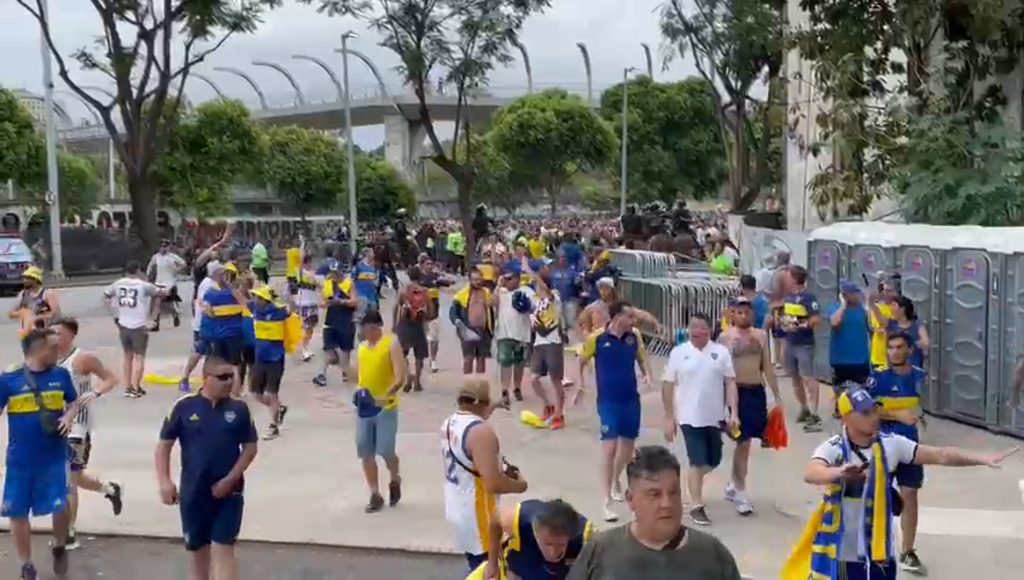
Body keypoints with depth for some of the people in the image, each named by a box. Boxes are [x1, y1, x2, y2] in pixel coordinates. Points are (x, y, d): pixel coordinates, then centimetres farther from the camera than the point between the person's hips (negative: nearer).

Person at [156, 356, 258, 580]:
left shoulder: (239, 409, -3)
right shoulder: (184, 407, -5)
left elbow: (250, 447, 1)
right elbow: (164, 445, 0)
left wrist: (230, 480, -10)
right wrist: (164, 481, -11)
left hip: (228, 493, -1)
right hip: (193, 493, 1)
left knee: (223, 549, -4)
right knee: (198, 549, 15)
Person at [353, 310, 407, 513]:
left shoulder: (391, 344, -9)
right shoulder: (362, 347, 10)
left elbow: (401, 377, -17)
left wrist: (385, 396, -30)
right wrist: (358, 392, 3)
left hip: (386, 407, -6)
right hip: (365, 407, 6)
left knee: (385, 451, -7)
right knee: (366, 453, 4)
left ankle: (395, 481, 24)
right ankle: (375, 495, 15)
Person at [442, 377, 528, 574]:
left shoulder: (450, 422, 3)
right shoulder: (481, 432, -26)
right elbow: (493, 484, -29)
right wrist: (519, 485, -11)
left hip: (456, 506, 9)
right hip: (477, 512, -9)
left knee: (476, 564, 23)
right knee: (486, 569, 2)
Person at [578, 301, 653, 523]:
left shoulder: (635, 336, -2)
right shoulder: (596, 338, -13)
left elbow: (641, 358, 13)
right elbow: (582, 361, 3)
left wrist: (647, 375, -4)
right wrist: (580, 380, -5)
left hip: (631, 399, 5)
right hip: (608, 401, -5)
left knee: (628, 444, 17)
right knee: (609, 447, -9)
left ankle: (615, 481, 45)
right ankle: (607, 502, -3)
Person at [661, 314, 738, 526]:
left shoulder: (721, 352, 1)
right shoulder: (678, 353, -3)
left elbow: (730, 383, 1)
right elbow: (668, 386, -1)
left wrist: (734, 412, -8)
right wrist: (669, 418, -2)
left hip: (715, 417, 3)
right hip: (690, 417, -3)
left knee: (713, 461, 15)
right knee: (698, 461, -5)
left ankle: (692, 483, 44)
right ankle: (696, 506, 5)